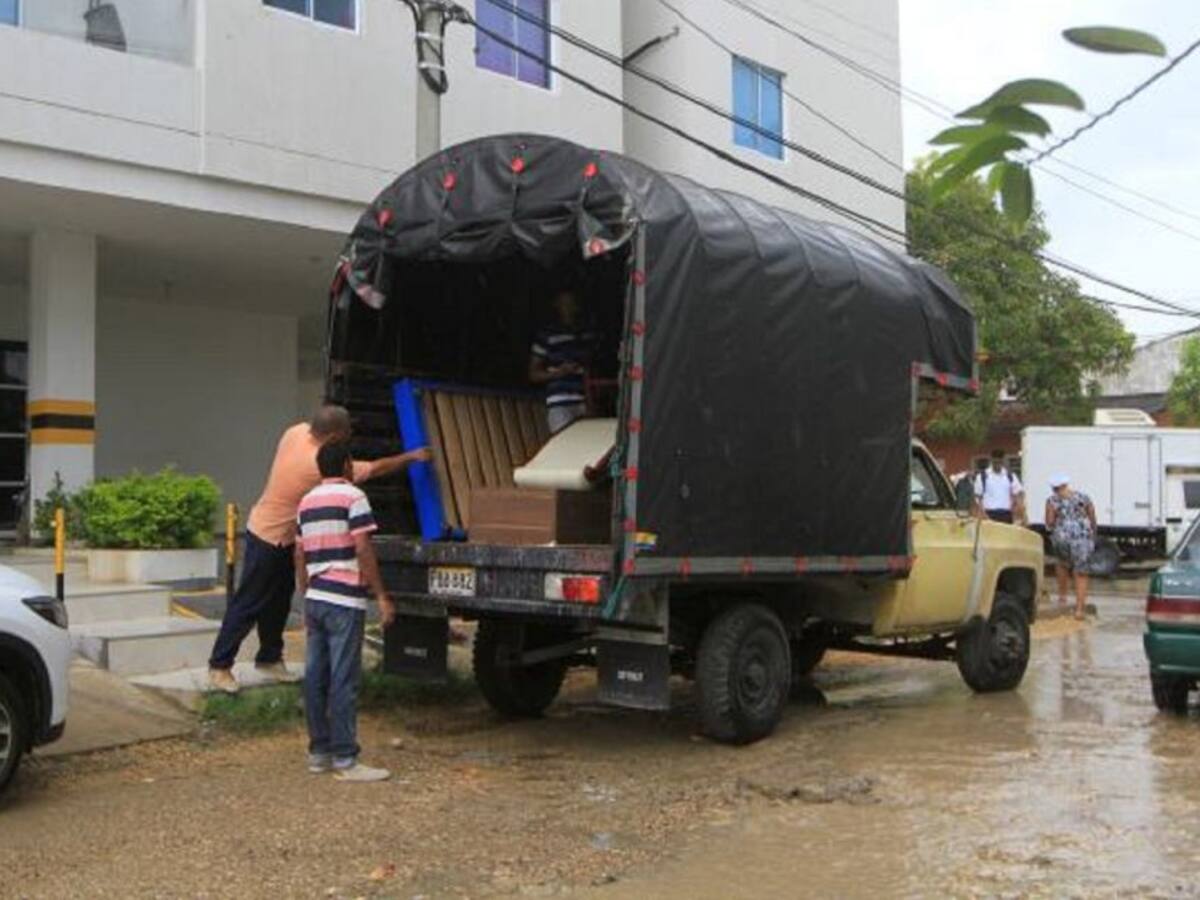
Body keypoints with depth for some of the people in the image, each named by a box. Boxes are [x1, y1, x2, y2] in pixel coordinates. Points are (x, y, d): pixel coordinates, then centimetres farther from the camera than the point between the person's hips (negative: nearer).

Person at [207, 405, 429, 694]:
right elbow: (377, 469, -22)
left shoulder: (297, 431, -10)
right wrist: (413, 457, -10)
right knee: (247, 605, -2)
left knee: (278, 601, 16)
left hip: (285, 538, 9)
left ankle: (269, 659, 27)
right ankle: (219, 666, 5)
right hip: (269, 538, -9)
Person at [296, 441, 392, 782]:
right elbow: (363, 550, -14)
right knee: (344, 681, -5)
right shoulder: (352, 497, -7)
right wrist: (382, 596, -11)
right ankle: (345, 759, -3)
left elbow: (300, 555, 18)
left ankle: (319, 753, 17)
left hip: (315, 598, 8)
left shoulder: (306, 502, 16)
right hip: (344, 601, -8)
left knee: (316, 678, 10)